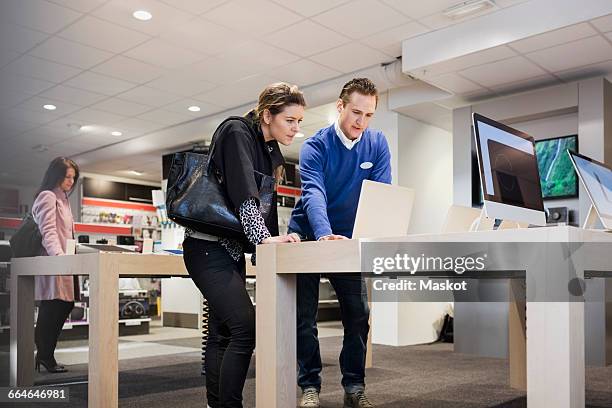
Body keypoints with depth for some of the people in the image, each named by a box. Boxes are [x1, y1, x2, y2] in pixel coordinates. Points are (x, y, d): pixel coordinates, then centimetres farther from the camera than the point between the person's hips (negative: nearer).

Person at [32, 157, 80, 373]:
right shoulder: (47, 196, -6)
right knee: (52, 309, -6)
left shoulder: (63, 199, 22)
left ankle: (45, 354, 13)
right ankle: (45, 355, 3)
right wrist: (59, 255, -32)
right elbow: (48, 232, -19)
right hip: (51, 264, -9)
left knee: (64, 306, 6)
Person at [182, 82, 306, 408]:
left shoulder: (272, 152, 11)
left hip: (233, 250, 9)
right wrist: (264, 238, -35)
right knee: (246, 326, -16)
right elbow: (243, 192, -26)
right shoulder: (236, 132, -13)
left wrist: (275, 241, 6)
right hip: (208, 247, -9)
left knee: (223, 332, 11)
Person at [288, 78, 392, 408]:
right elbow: (313, 194, -30)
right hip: (308, 238, -2)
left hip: (348, 241, 3)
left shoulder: (377, 144, -6)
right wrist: (325, 234, -48)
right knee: (304, 316, 0)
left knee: (359, 313, 1)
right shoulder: (315, 146, -15)